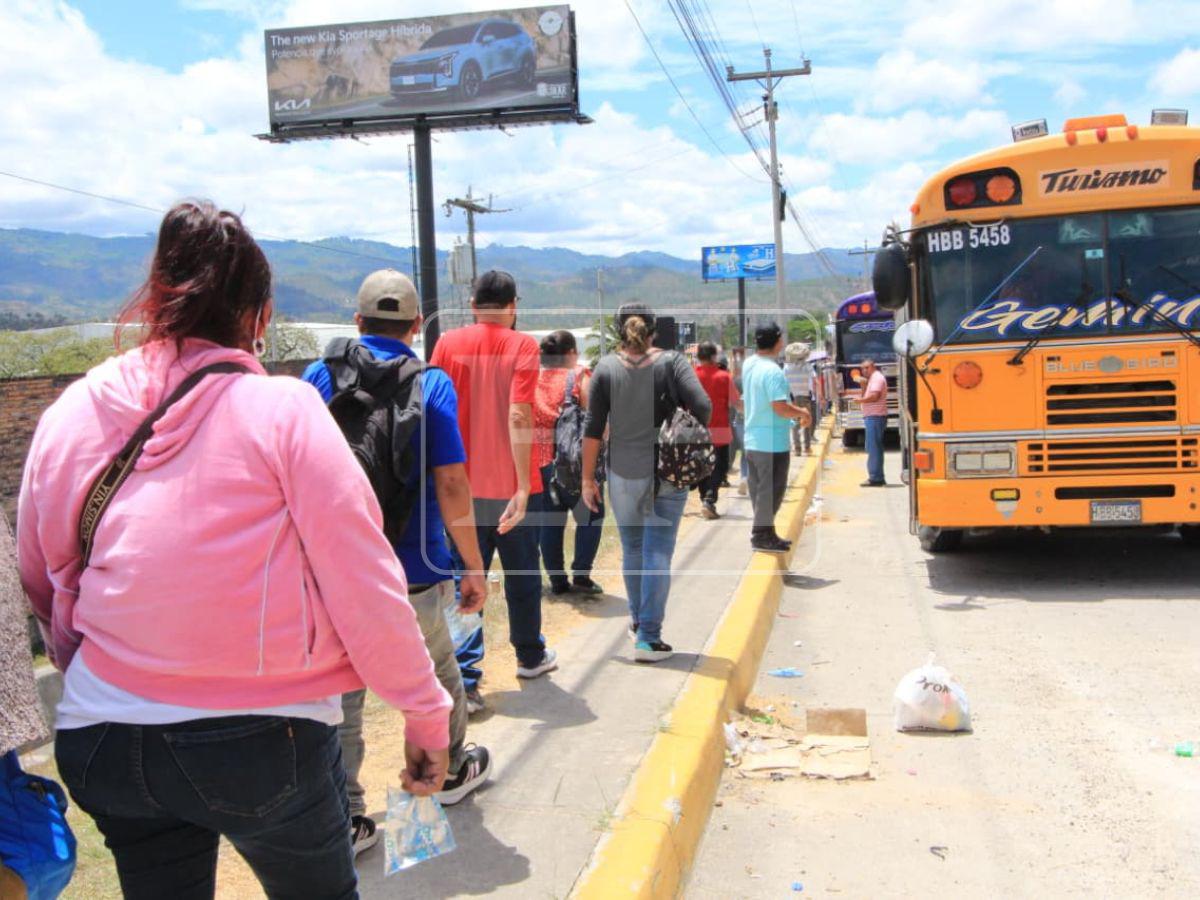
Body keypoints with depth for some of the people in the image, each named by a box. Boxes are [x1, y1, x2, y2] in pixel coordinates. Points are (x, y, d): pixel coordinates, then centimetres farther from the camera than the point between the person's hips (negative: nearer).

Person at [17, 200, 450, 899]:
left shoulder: (68, 415, 0)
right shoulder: (283, 408, -12)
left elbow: (41, 583, 10)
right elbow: (363, 584, -13)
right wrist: (426, 713, -3)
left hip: (101, 741, 4)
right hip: (265, 738, -3)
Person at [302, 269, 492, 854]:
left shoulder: (319, 377, 0)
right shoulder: (432, 384, -7)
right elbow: (450, 485, -12)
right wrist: (473, 566, -5)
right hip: (411, 570, -1)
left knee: (340, 692, 9)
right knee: (437, 674, 21)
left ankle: (346, 819, 11)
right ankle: (452, 771, 41)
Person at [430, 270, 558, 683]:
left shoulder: (448, 343, 0)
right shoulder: (522, 345, -8)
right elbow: (518, 417, -17)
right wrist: (523, 484, -18)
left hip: (462, 483, 1)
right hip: (510, 483, -1)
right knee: (522, 573, 15)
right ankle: (530, 656, 30)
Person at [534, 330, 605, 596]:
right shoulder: (579, 377, -4)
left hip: (538, 458, 4)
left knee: (550, 519, 10)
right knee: (591, 514, 8)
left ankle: (556, 579, 13)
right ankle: (581, 575, 0)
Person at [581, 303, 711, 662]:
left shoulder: (607, 368, -2)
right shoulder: (672, 363, -3)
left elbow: (594, 429, -3)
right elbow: (703, 407, -14)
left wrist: (588, 478, 3)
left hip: (623, 473, 1)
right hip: (668, 474, -1)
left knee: (632, 549, 17)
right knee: (658, 552, 1)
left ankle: (637, 619, 34)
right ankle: (648, 636, -1)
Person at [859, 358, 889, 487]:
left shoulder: (877, 378, -9)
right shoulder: (871, 379, 22)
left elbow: (874, 396, -22)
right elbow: (865, 396, 17)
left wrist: (861, 400, -9)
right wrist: (863, 385, 4)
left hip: (875, 417, -11)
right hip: (872, 417, 11)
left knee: (873, 448, -11)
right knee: (875, 448, 13)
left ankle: (875, 478, -12)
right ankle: (878, 477, 17)